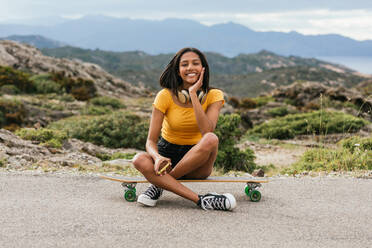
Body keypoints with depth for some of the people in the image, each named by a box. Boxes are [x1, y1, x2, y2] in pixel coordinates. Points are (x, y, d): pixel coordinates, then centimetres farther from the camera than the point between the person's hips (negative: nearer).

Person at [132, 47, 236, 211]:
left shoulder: (213, 96, -7)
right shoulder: (165, 96, -9)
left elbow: (207, 131, -26)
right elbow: (151, 140, -11)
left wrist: (193, 94, -26)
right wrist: (157, 157, -34)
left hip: (197, 163, 0)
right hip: (168, 153, 0)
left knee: (211, 139, -34)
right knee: (139, 160, -32)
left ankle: (159, 184, -19)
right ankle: (200, 200, -36)